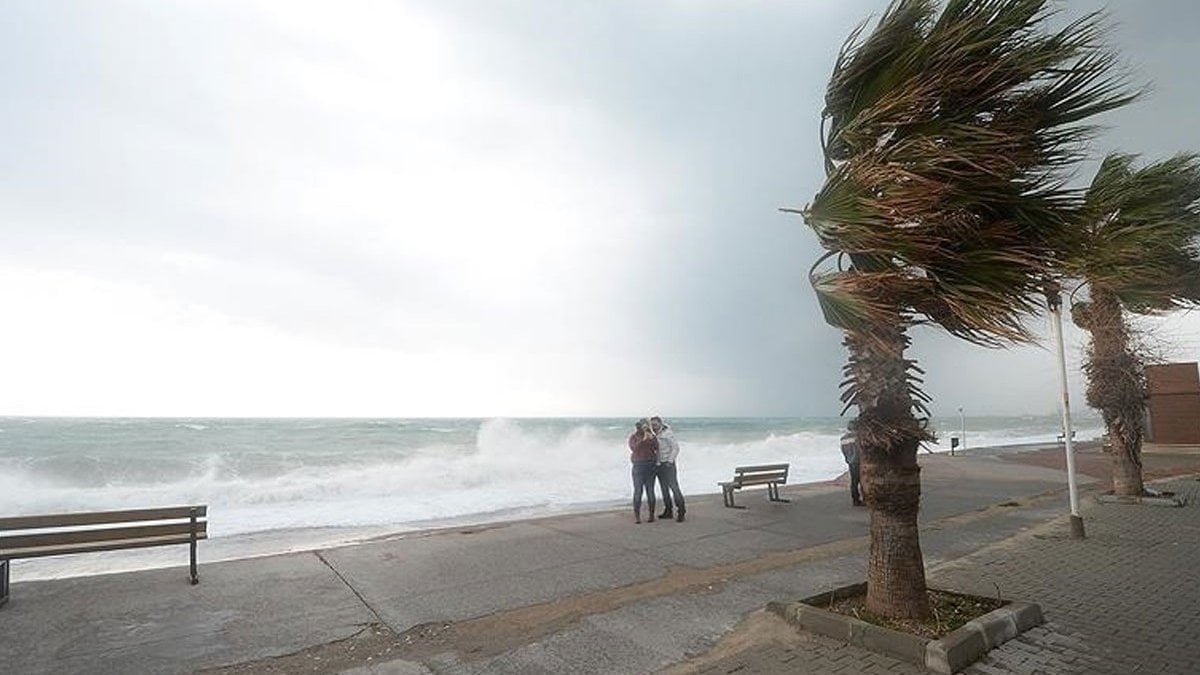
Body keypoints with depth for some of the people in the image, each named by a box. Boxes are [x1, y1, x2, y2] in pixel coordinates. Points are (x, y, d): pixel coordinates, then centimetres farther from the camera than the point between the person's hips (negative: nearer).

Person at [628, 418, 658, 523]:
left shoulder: (651, 435, 12)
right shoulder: (633, 436, 4)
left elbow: (656, 448, 0)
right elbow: (634, 448, -13)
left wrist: (652, 438, -14)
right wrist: (643, 440, -20)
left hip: (651, 466, 2)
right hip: (638, 466, -2)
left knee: (650, 491, 2)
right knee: (638, 491, -5)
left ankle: (651, 514, 10)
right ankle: (637, 516, -1)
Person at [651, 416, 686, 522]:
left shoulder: (667, 433, -11)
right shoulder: (654, 435, 11)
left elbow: (676, 447, -13)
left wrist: (670, 461, -18)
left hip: (668, 464, -7)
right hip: (658, 465, 7)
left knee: (674, 487, -9)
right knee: (664, 488, 10)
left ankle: (681, 511, -4)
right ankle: (668, 511, 16)